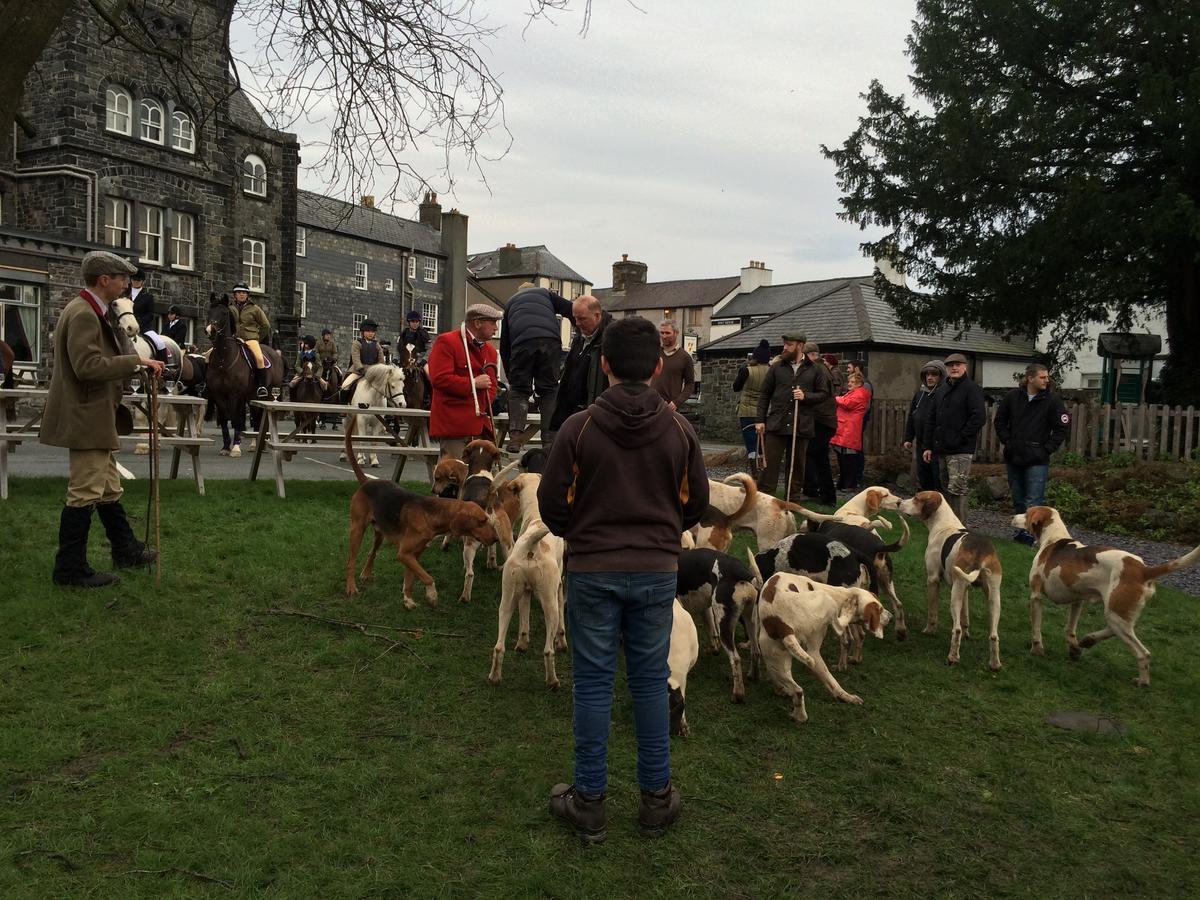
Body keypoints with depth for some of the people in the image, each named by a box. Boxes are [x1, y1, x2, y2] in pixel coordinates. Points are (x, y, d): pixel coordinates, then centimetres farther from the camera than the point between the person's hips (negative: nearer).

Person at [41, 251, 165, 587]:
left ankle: (126, 550, 31)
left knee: (108, 490, 19)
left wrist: (136, 364, 17)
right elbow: (88, 365, -27)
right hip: (86, 418, -11)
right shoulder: (83, 314, -18)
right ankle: (70, 568, 4)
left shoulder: (89, 312, 15)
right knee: (84, 494, -4)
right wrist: (136, 361, -23)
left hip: (94, 418, 11)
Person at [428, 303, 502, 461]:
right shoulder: (446, 342, -7)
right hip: (454, 423, -8)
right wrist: (473, 384, -13)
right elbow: (439, 378, -17)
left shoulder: (490, 350, 18)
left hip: (480, 424, 8)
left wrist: (486, 404, 4)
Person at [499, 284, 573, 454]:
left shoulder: (510, 302, 35)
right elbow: (571, 310, 14)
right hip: (550, 341, 0)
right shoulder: (545, 293, 32)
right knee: (549, 389, 8)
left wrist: (510, 377, 37)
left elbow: (504, 344, 32)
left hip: (522, 343, 0)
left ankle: (516, 435, -10)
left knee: (518, 389, 8)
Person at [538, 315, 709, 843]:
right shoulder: (679, 429, -3)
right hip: (657, 570, 2)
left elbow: (552, 503, -5)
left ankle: (589, 801, 18)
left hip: (592, 570, -2)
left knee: (593, 683, 8)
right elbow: (696, 501, 7)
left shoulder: (580, 427, -11)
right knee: (650, 681, 13)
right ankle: (657, 798, 23)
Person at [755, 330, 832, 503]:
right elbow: (765, 394, 8)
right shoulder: (776, 368, 6)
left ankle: (793, 502, 18)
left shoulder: (815, 370, 5)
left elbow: (823, 393, 6)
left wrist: (806, 396, -12)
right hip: (776, 424, 0)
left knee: (796, 465, 8)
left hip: (801, 426, 0)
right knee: (769, 463, -2)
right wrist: (760, 419, 1)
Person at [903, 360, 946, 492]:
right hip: (920, 444, 7)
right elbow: (911, 417, 18)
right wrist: (908, 438, 16)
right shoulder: (920, 393, 13)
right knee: (922, 481, 15)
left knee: (939, 482, -3)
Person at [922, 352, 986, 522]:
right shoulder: (941, 391, 17)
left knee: (957, 489, -11)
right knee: (946, 490, 12)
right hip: (942, 450, 7)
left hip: (961, 450, -7)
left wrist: (960, 438, -15)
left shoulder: (972, 389, -4)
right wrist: (927, 446, 12)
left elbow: (979, 417, -14)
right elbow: (931, 421, 19)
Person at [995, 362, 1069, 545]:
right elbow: (1000, 421, 14)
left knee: (1034, 502, -9)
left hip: (1037, 460, -4)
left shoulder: (1052, 400, -4)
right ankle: (1022, 530, 23)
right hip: (1013, 458, 4)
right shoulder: (1012, 396, 3)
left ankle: (1037, 535, -6)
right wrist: (1006, 441, 4)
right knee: (1018, 499, 13)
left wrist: (1048, 448, -5)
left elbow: (1063, 426, -1)